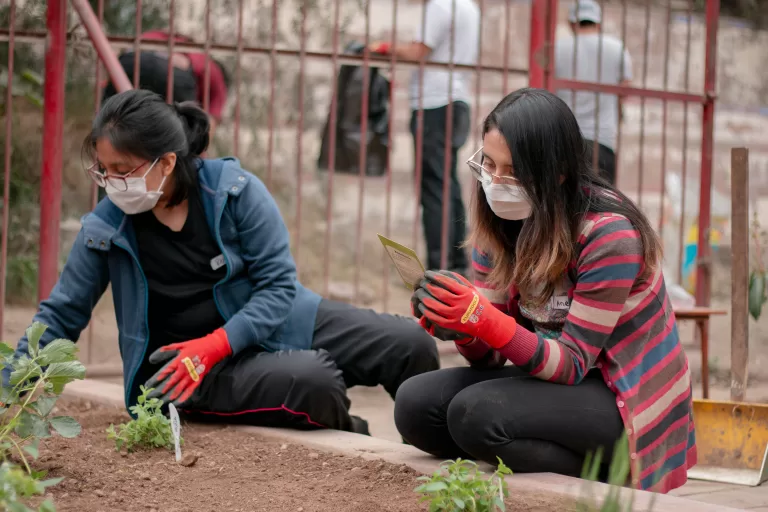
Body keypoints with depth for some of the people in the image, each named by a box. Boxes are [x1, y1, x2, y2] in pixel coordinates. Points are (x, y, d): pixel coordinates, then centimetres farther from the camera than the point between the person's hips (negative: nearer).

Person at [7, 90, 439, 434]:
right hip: (189, 363, -2)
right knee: (315, 383, -33)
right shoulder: (105, 228, -9)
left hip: (272, 321, 2)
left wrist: (215, 345, -25)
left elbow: (278, 284, -11)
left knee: (411, 346, -10)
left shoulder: (236, 190, -12)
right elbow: (61, 314, 2)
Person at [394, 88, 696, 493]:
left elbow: (572, 363, -22)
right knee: (415, 404, -13)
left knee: (474, 413, -28)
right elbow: (488, 355, -2)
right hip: (549, 375, 7)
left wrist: (483, 319, -35)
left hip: (625, 399, -7)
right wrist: (460, 325, -25)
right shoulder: (500, 221, -3)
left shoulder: (609, 233, -23)